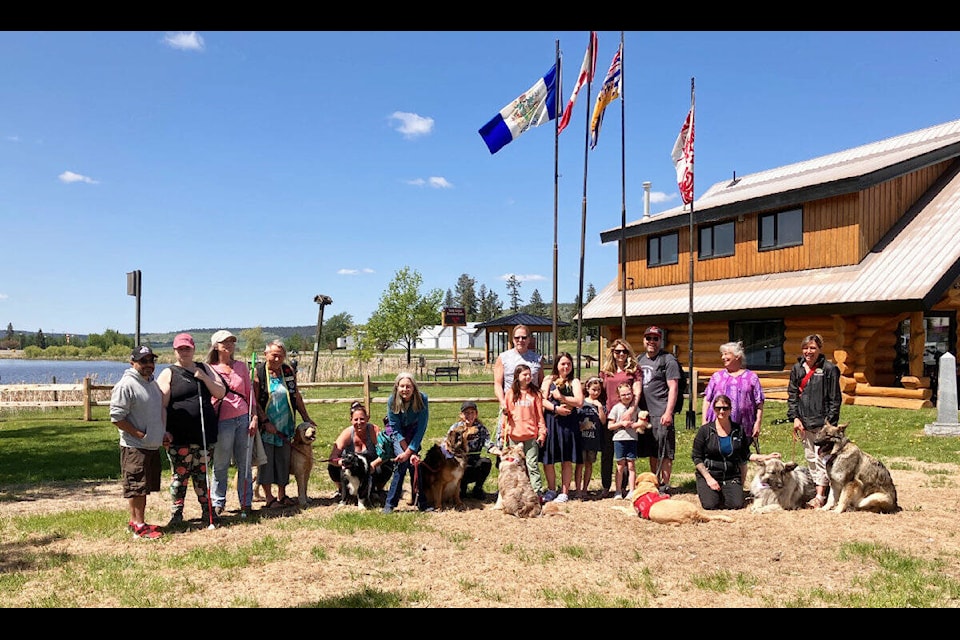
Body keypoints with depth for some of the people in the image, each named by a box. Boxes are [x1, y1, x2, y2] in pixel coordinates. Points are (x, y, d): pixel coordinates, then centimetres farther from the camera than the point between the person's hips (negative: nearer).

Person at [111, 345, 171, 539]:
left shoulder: (153, 383, 15)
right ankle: (139, 526, 3)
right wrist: (139, 435, -17)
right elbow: (117, 417, -17)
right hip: (134, 448, -9)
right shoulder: (126, 385, -13)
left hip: (153, 446, 9)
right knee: (136, 487, -3)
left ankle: (136, 521, 25)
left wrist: (163, 433, 12)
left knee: (144, 487, 15)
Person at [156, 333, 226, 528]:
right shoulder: (168, 373, 1)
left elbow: (221, 393, 7)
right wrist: (164, 431, -12)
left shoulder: (204, 369, 13)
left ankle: (207, 512, 20)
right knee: (179, 475, 1)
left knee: (201, 473, 12)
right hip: (179, 436, -3)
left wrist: (204, 378, -8)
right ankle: (176, 515, 12)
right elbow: (161, 405, -4)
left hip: (205, 433, 3)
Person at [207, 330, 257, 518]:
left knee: (245, 463, 5)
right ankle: (218, 502, 20)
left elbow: (249, 392, 11)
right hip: (222, 421, -2)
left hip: (243, 418, 3)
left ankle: (246, 503, 15)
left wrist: (254, 417, 4)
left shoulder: (241, 366, 10)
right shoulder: (210, 369, 1)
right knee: (220, 464, 5)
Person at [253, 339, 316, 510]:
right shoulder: (258, 372, -8)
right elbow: (254, 401, -11)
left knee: (283, 460, 9)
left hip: (285, 426, 4)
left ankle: (282, 495, 20)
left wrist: (306, 418, 13)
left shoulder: (289, 371, 5)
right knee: (266, 461, 0)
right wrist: (265, 422, -16)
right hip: (266, 426, -4)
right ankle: (268, 498, 9)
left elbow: (297, 396, 13)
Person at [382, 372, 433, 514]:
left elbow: (421, 428, -23)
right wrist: (408, 451, -25)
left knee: (412, 460, -17)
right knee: (403, 460, -22)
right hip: (396, 432, -1)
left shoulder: (422, 399, -27)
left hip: (413, 431, 1)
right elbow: (396, 429, -19)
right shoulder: (392, 401, -25)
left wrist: (410, 451, -29)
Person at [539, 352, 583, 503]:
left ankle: (564, 492, 13)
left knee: (567, 460, 2)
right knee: (548, 459, 4)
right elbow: (542, 400, 0)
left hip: (568, 423, -1)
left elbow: (579, 402, -6)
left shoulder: (574, 381, 7)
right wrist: (556, 408, -14)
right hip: (550, 421, 1)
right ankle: (551, 490, 21)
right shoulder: (549, 380, 10)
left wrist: (560, 397, -9)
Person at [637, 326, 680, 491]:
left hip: (661, 414, -7)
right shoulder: (640, 359, 17)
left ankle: (665, 485, 4)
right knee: (652, 452, 14)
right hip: (645, 413, 7)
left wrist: (668, 412, -18)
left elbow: (673, 388, -10)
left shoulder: (668, 360, -4)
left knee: (664, 452, -3)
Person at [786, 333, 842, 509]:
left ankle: (820, 496, -5)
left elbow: (835, 399, -4)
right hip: (804, 422, 6)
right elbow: (792, 394, 11)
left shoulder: (829, 369, -4)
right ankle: (820, 490, 19)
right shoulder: (797, 369, 10)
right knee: (810, 458, 10)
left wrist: (830, 422, -9)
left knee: (821, 459, -7)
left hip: (822, 421, -6)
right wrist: (795, 417, 1)